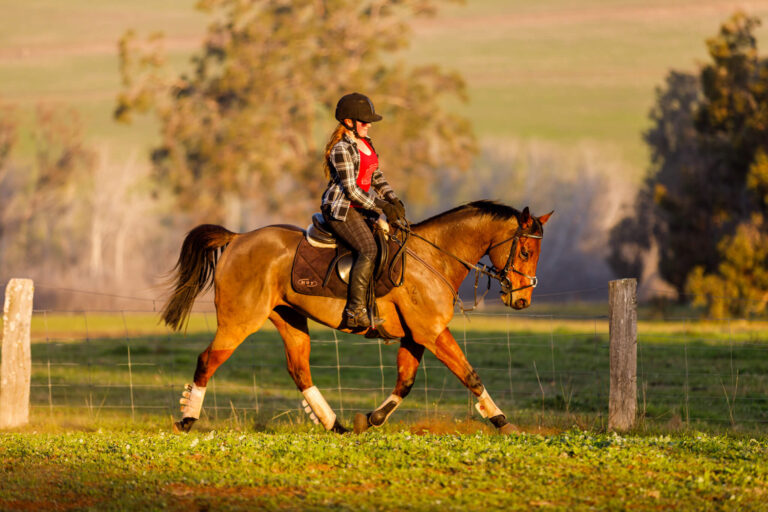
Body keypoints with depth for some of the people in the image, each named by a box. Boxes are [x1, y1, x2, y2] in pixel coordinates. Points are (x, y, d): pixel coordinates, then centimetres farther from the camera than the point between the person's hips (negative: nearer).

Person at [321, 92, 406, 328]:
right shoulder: (342, 149, -15)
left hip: (360, 209, 10)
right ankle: (355, 311, -28)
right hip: (340, 209, -10)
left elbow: (377, 178, 20)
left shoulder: (366, 143, 14)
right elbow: (351, 190, -18)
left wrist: (393, 200, 2)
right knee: (369, 249, -26)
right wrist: (382, 208, -16)